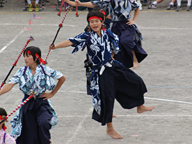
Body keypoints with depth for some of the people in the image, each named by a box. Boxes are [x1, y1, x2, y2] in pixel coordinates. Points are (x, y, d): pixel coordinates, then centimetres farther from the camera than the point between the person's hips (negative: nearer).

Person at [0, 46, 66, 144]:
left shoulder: (45, 70, -7)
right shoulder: (22, 71, -2)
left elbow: (62, 78, 4)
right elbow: (10, 85, -13)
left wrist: (52, 93, 4)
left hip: (42, 103, -2)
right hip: (27, 104, 2)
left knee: (43, 123, -29)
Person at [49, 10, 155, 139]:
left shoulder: (107, 34, -1)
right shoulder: (87, 36, -13)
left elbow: (116, 41, 19)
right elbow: (71, 42, -24)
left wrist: (111, 55, 11)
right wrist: (55, 46, -34)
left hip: (114, 66, 5)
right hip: (101, 72, -5)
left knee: (136, 82, 11)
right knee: (107, 99, -4)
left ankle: (140, 107, 38)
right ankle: (110, 129, 11)